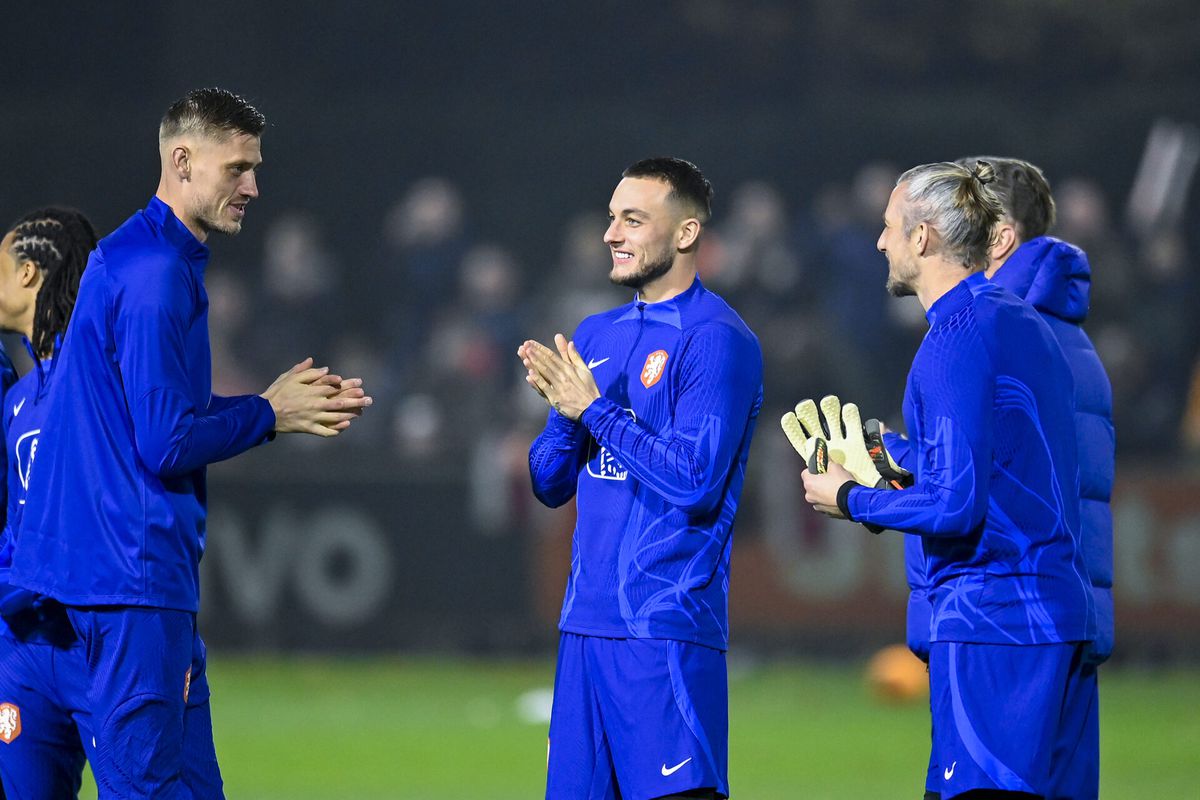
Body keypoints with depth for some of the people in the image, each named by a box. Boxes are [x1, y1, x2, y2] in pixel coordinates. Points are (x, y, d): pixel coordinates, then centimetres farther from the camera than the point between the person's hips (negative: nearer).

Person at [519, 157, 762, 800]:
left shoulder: (716, 339, -8)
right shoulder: (598, 334, 16)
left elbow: (695, 481, -18)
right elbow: (549, 483, 15)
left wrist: (594, 408, -13)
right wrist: (562, 409, -4)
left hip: (666, 626, -8)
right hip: (585, 623, 8)